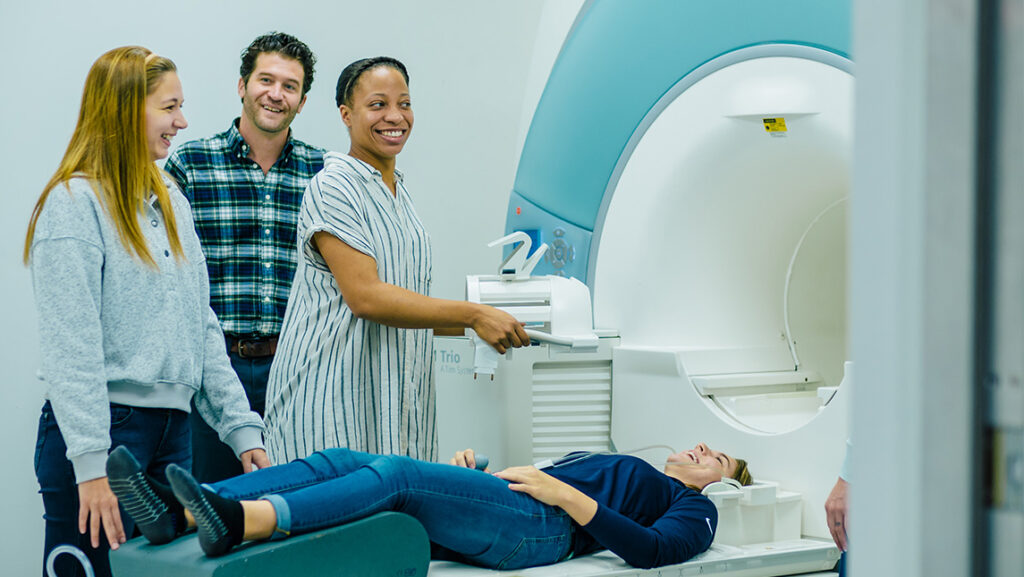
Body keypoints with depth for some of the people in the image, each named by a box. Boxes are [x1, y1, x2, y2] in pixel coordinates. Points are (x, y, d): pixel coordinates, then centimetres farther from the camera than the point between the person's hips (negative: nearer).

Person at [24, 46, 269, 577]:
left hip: (172, 432, 7)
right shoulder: (74, 202, -9)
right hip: (103, 429, -7)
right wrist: (91, 463, -22)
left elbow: (203, 328, 17)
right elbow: (70, 346, -16)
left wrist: (243, 428, 9)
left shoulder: (170, 202, 16)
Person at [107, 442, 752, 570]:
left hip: (541, 529, -7)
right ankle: (178, 511, -33)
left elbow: (652, 549, -3)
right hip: (492, 506, 7)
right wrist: (472, 463, 11)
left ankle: (239, 523, -52)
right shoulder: (598, 458, 42)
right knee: (340, 459, -16)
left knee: (398, 472, -31)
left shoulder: (693, 509, 21)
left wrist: (565, 493, -10)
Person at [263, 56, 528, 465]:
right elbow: (364, 297, -20)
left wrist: (473, 327, 11)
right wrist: (472, 315, -20)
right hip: (331, 396, -8)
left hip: (395, 394, 8)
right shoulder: (332, 187, -10)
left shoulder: (397, 193, 18)